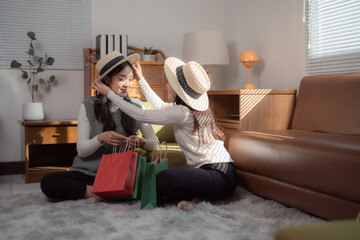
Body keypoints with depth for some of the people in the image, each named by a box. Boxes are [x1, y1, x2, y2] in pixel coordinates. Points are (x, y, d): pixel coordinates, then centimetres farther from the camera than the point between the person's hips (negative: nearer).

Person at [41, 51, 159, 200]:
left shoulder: (136, 107, 4)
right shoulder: (89, 106, 0)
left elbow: (154, 143, 4)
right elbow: (81, 150, -4)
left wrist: (141, 142, -20)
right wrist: (101, 138, -24)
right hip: (86, 173, -1)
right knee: (48, 182, -27)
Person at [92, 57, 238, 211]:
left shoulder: (182, 113, -18)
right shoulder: (193, 108, 11)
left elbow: (141, 116, -8)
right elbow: (160, 107, 28)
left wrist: (109, 93, 2)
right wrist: (141, 80, 31)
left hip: (220, 177, -9)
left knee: (165, 179, -31)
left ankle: (194, 197, -6)